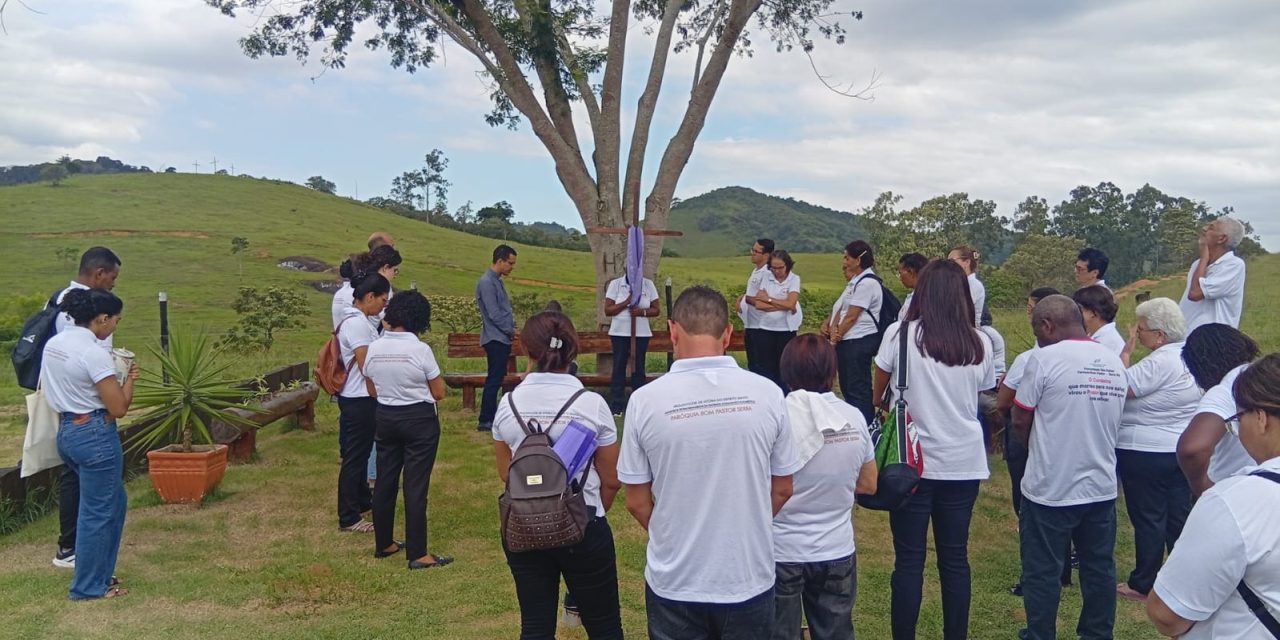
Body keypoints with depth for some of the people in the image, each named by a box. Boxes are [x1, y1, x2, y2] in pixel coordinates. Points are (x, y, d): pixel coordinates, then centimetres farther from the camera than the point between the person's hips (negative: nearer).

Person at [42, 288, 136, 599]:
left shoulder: (53, 344, 7)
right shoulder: (94, 352, -20)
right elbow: (118, 408, -18)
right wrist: (130, 378, -1)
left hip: (66, 432, 9)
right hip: (95, 436, -9)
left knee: (114, 501, 21)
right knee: (97, 512, 4)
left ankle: (99, 573, 30)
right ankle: (88, 587, 16)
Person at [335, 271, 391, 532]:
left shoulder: (357, 320, 10)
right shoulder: (357, 324, -21)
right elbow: (366, 367, -21)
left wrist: (377, 398, 18)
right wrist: (380, 399, -13)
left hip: (359, 398, 10)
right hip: (359, 400, -10)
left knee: (361, 453, 22)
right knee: (354, 457, -1)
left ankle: (363, 499, 38)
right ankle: (348, 518, 9)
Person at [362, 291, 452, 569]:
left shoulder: (373, 348, -3)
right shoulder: (420, 349, -17)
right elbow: (439, 392, -9)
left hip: (385, 417, 5)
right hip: (419, 420, -5)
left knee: (385, 481, 15)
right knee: (416, 486, 0)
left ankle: (383, 544, 28)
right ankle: (417, 554, 5)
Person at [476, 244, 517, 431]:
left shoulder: (496, 281, 15)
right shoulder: (487, 282, -16)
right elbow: (494, 313, -19)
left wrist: (512, 327, 8)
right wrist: (510, 330, -9)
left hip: (502, 338, 10)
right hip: (495, 338, -10)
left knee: (497, 379, 13)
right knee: (494, 379, -7)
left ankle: (492, 416, 20)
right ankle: (485, 421, -2)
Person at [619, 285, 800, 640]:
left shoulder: (645, 401, -13)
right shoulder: (767, 394, -10)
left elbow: (637, 502, -4)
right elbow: (782, 490, 1)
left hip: (673, 584, -1)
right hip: (749, 580, 1)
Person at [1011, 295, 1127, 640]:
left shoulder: (1046, 359, -14)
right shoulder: (1115, 363, 5)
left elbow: (1020, 421, -7)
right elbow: (1108, 422, 14)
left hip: (1051, 488, -6)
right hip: (1101, 487, 6)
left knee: (1043, 572, 6)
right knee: (1099, 569, 16)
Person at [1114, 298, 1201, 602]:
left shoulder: (1160, 362, -23)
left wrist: (1126, 351, -16)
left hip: (1146, 454, -8)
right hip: (1183, 450, 8)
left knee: (1148, 519, 3)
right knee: (1179, 516, 14)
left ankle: (1143, 584, 13)